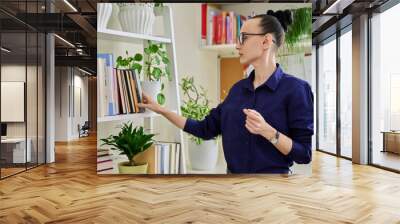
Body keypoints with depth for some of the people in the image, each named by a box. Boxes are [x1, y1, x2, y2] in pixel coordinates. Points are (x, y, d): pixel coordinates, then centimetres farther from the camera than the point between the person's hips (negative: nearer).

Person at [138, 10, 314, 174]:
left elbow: (304, 154, -13)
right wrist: (161, 110, 5)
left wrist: (267, 131, -27)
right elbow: (206, 129, 6)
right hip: (232, 172, 5)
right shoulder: (238, 88, 4)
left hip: (275, 172, -5)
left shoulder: (295, 88, -13)